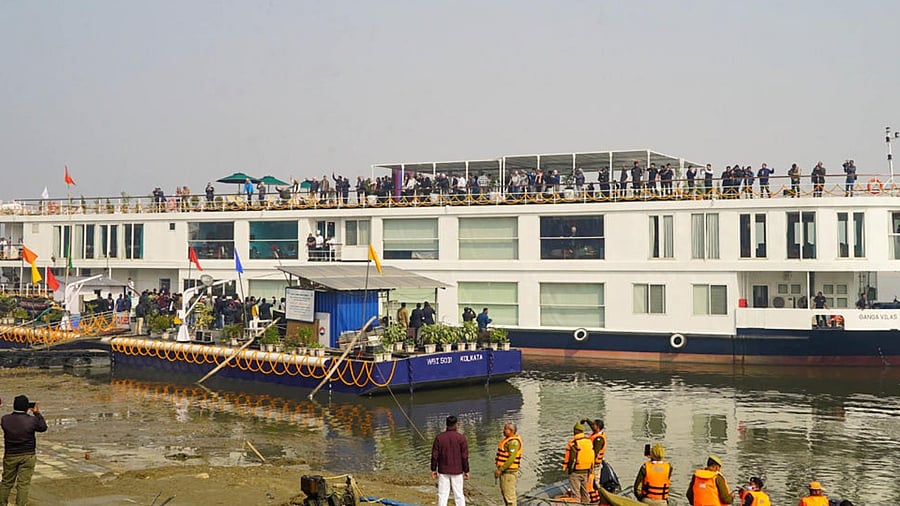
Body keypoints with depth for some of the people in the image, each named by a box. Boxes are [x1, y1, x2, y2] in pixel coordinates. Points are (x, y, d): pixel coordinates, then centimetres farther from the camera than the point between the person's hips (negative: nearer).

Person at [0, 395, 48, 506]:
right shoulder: (32, 420, -15)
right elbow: (43, 427, 4)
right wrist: (37, 413, 10)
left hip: (10, 456, 3)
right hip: (27, 456, -2)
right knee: (23, 484, 3)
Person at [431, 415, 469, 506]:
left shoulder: (439, 437, -3)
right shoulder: (461, 438, -7)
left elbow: (434, 455, -1)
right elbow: (465, 457, -6)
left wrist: (433, 469, 7)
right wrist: (466, 471, 3)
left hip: (443, 471, 1)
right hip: (457, 471, -1)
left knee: (442, 495, 5)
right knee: (459, 495, 5)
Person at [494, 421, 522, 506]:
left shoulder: (514, 442, -17)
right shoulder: (506, 440, 15)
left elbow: (511, 458, -24)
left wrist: (500, 470, -21)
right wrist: (498, 469, 18)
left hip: (509, 471, -11)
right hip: (504, 471, 11)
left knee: (509, 494, -7)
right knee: (504, 493, 18)